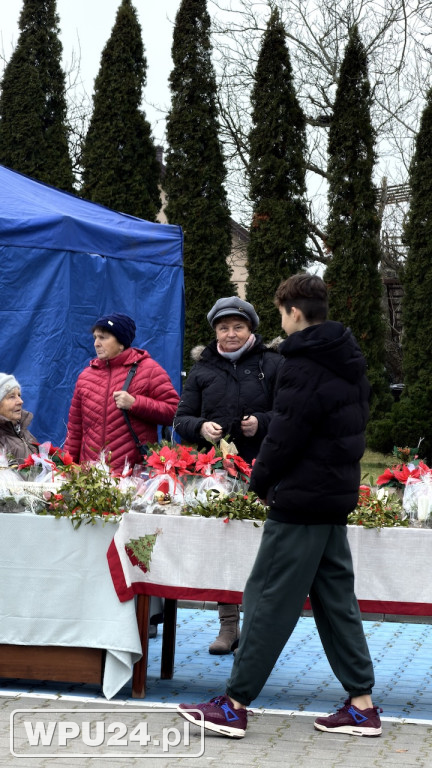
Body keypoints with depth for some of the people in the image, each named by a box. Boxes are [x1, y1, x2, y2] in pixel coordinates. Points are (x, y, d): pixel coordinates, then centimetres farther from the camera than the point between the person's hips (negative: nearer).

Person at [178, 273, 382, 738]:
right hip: (338, 497, 9)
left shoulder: (304, 365, -16)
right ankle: (361, 705, 14)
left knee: (269, 600, -3)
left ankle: (234, 705, 3)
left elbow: (286, 435, -18)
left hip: (300, 502, -9)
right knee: (336, 598, 13)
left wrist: (261, 481, -1)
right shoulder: (348, 362, 12)